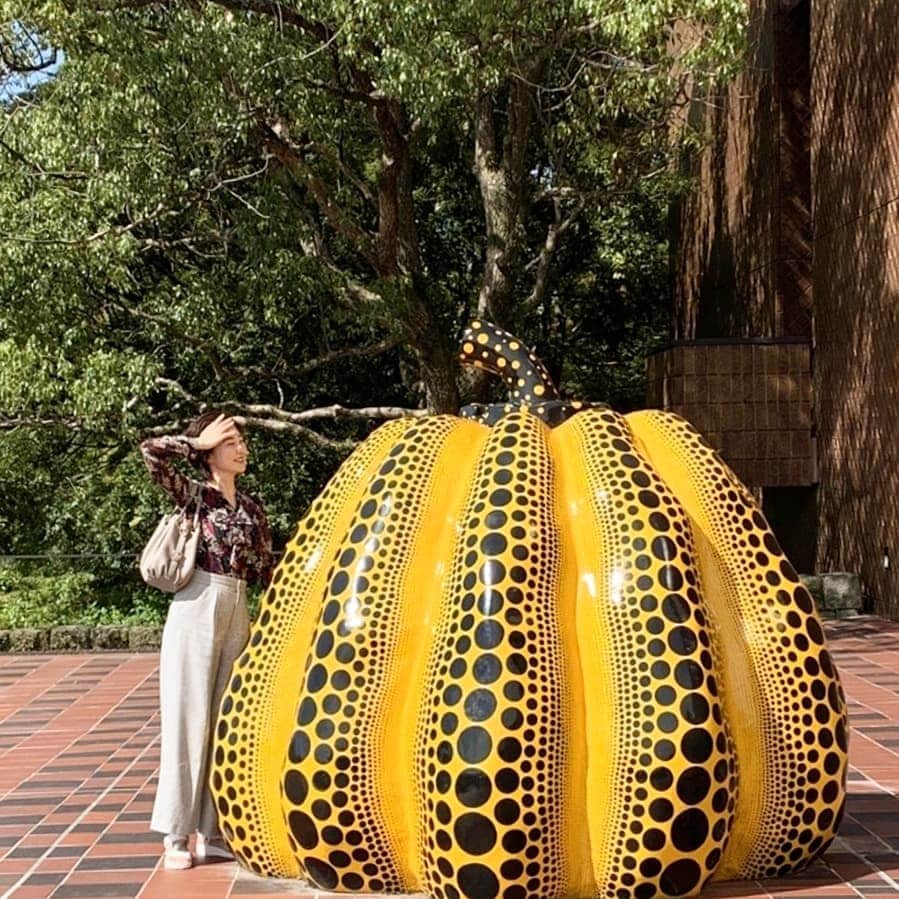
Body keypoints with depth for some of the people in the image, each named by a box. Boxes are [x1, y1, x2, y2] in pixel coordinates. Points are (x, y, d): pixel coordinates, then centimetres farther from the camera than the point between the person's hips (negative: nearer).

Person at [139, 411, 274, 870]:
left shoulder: (252, 506, 13)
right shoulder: (194, 494, -2)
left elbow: (265, 570, 15)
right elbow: (151, 451, -16)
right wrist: (199, 440, -5)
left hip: (237, 613, 6)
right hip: (196, 608, -5)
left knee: (225, 720, 8)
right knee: (188, 719, -3)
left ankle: (211, 830, 17)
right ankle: (176, 834, 5)